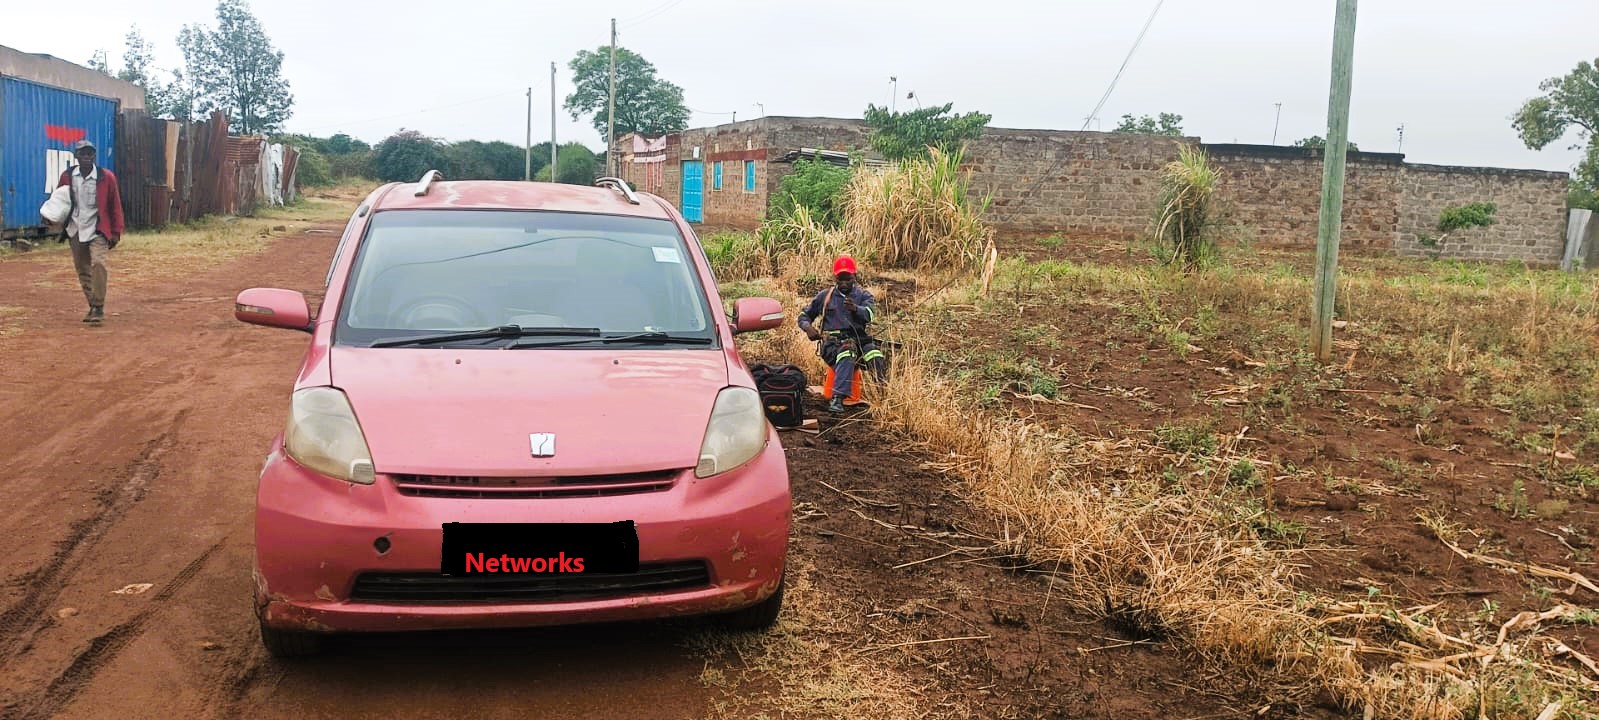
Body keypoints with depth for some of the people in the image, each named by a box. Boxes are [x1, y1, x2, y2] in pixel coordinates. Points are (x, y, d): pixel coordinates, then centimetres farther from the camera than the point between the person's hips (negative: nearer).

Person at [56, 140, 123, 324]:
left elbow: (115, 206, 0)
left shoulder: (106, 177, -4)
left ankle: (98, 308, -16)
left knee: (98, 264, -21)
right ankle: (93, 307, 21)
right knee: (82, 270, 9)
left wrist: (116, 232, -1)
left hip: (97, 231, -4)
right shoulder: (67, 177, 3)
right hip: (75, 231, 4)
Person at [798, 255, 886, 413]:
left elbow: (869, 315, -8)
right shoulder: (824, 296, 16)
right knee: (847, 354, -40)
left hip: (858, 339, 2)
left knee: (875, 355, -36)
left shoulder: (863, 296, 14)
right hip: (832, 342, -1)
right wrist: (808, 327, -2)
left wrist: (855, 308, -31)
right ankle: (837, 399, -53)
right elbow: (804, 316, 23)